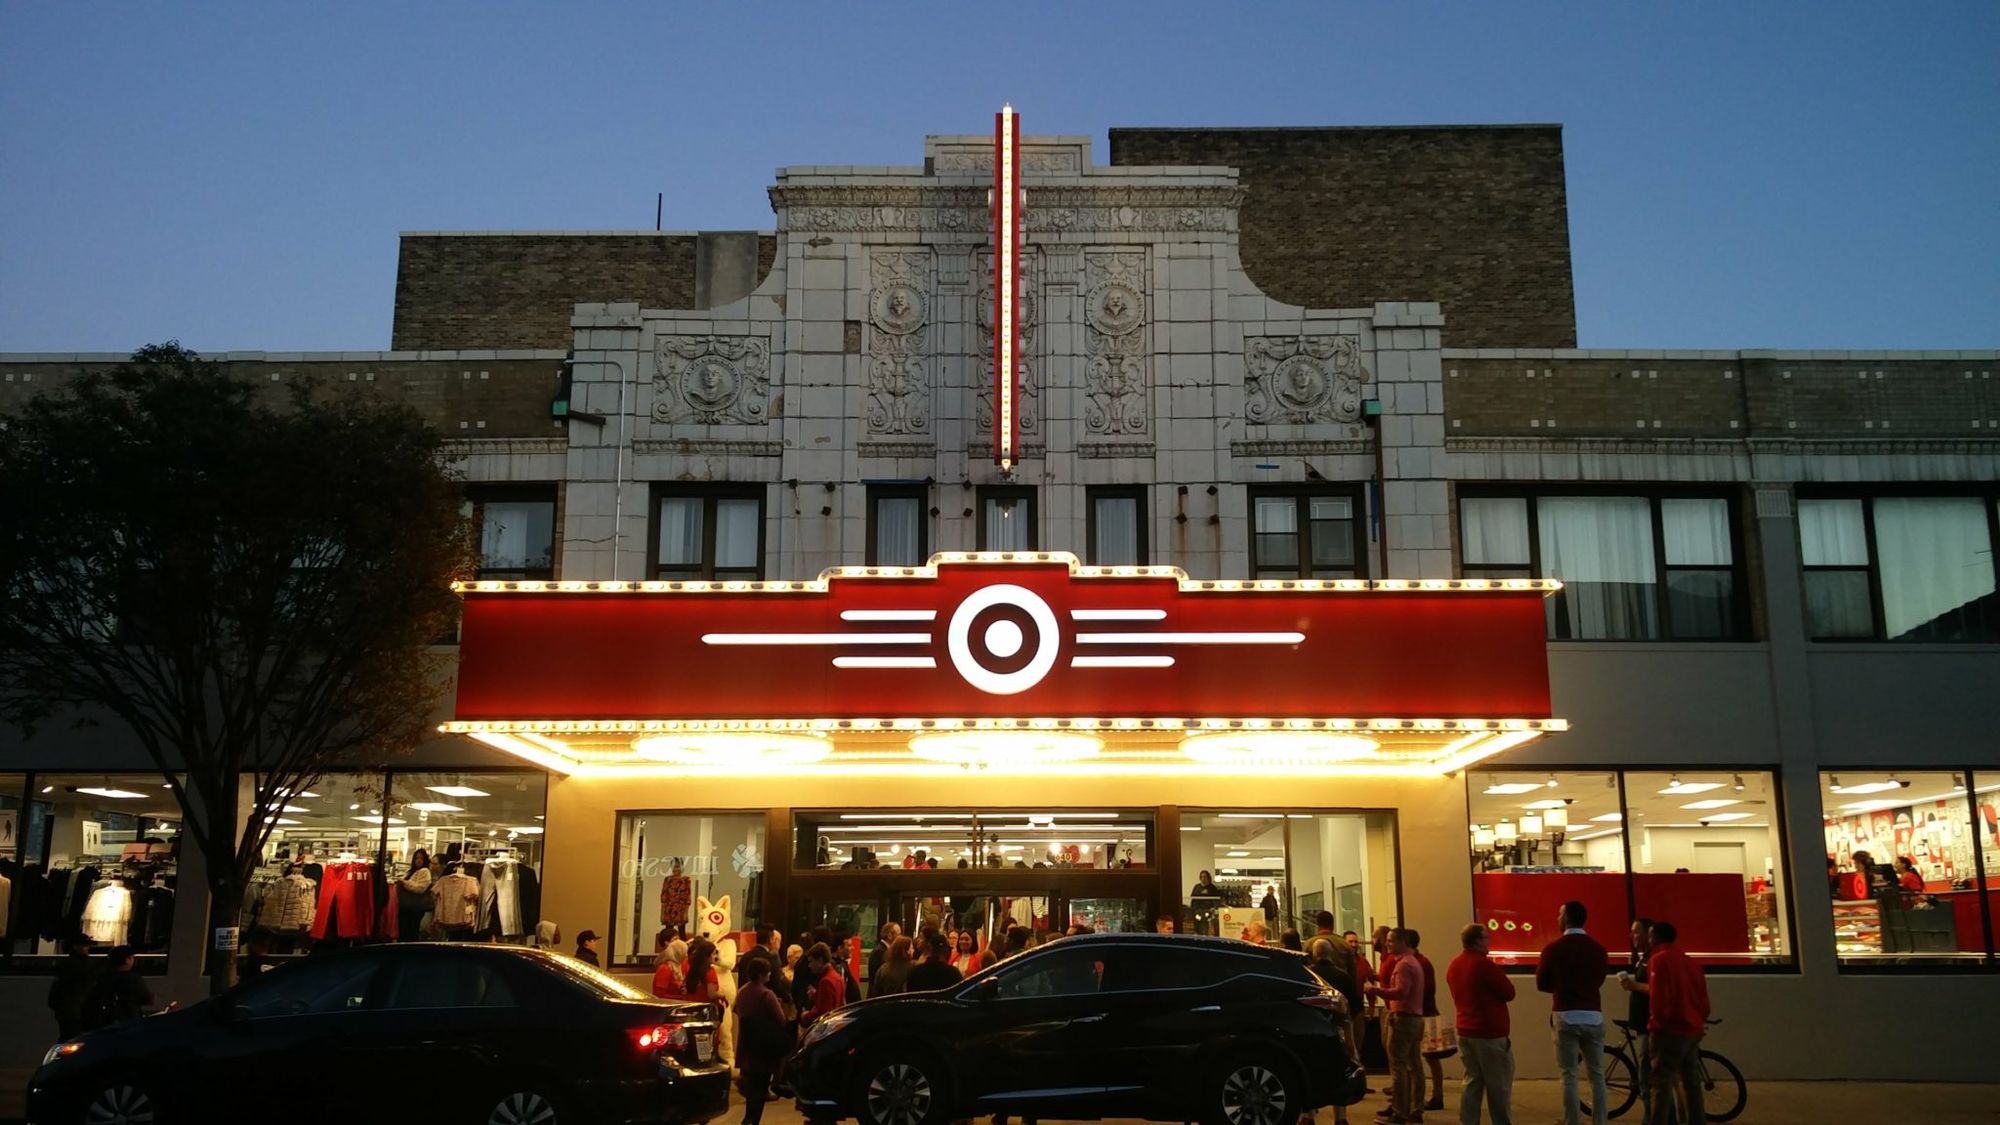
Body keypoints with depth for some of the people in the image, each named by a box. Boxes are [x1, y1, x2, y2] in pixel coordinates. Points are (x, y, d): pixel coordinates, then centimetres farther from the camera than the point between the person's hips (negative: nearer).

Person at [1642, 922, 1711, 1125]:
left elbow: (1659, 997, -16)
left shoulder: (1659, 959, -8)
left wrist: (1656, 1024, -6)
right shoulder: (1690, 961, 15)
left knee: (1661, 1083, -8)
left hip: (1670, 1030, -8)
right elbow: (1703, 997, 15)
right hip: (1693, 1030, 8)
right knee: (1692, 1083, 14)